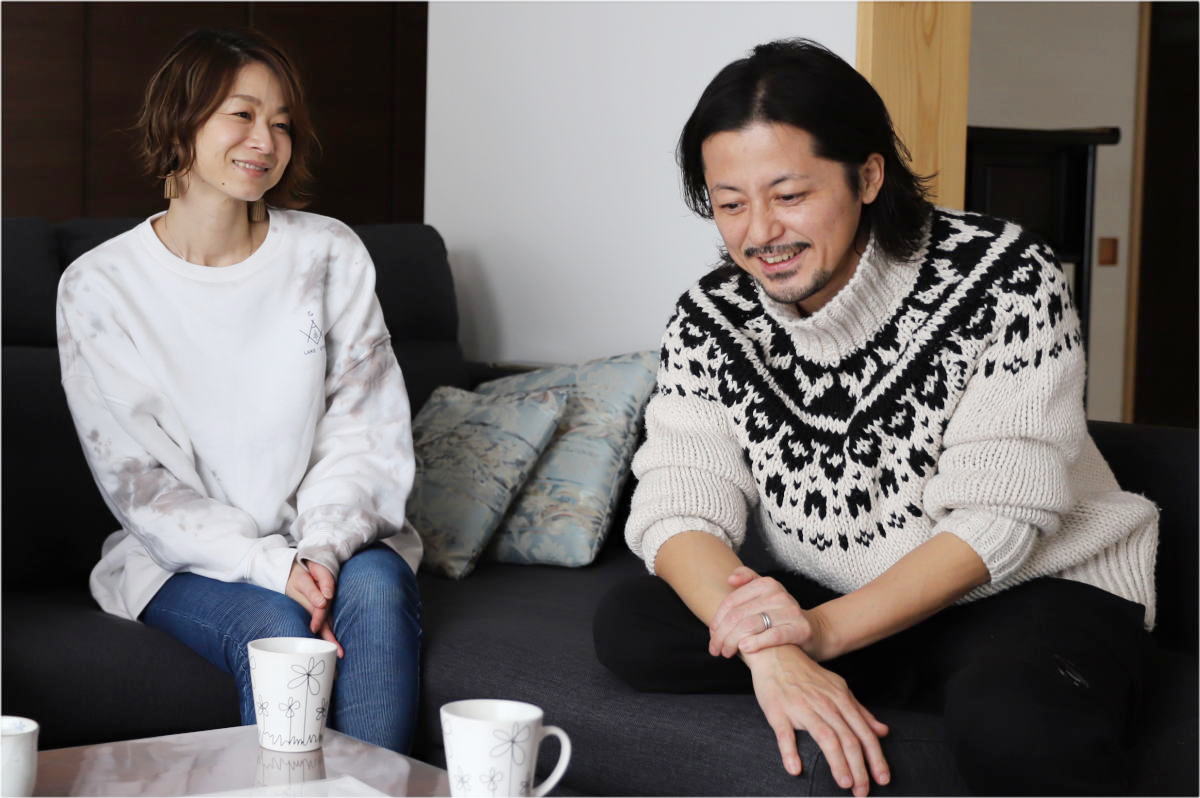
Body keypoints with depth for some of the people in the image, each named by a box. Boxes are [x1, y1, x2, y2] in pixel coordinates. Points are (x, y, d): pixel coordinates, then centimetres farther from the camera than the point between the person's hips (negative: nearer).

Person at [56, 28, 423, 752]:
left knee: (376, 587, -30)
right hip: (186, 557, -2)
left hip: (333, 537, 2)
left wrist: (323, 549, -19)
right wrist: (270, 566, -20)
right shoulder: (100, 286, -3)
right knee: (277, 626, -31)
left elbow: (366, 432, 0)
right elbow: (139, 480, -7)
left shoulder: (330, 254, 3)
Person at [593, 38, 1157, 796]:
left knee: (1016, 729, -40)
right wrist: (771, 652, -36)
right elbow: (679, 508, -16)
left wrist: (822, 631, -33)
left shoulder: (1006, 279, -18)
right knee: (630, 626, -17)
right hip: (834, 603, 6)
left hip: (1036, 584, -6)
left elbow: (994, 520, -21)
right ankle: (935, 679, -9)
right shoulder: (709, 321, -7)